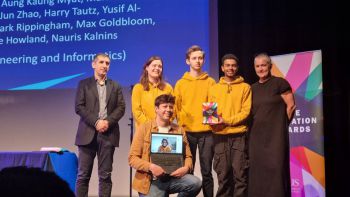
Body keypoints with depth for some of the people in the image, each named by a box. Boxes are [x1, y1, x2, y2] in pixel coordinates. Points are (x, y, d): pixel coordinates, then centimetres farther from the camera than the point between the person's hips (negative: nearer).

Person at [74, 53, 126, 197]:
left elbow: (121, 108, 6)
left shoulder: (115, 86, 16)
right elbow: (79, 107, -1)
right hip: (88, 133, -2)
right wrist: (96, 122, -12)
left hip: (108, 134, 2)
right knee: (83, 174, -2)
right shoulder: (84, 84, 9)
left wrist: (108, 121, -11)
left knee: (105, 175, 2)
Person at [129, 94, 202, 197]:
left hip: (173, 177, 3)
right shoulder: (144, 128, 2)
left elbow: (187, 156, 13)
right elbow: (132, 158, -2)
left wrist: (186, 168, -10)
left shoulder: (179, 130, 11)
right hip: (151, 180, -3)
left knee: (196, 183, -25)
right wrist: (150, 167, -19)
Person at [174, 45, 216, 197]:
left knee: (206, 171, 2)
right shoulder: (180, 83, 9)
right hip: (187, 132, 1)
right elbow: (177, 107, 6)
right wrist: (181, 124, -5)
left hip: (206, 132, 0)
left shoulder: (210, 82, 8)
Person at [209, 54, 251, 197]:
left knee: (240, 174, -3)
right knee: (223, 174, 5)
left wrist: (227, 121, -15)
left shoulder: (245, 87, 5)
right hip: (220, 136, 2)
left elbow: (246, 111, -4)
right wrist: (213, 121, -10)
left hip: (239, 136, -2)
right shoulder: (214, 89, 14)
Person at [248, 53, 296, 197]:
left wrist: (281, 124, 1)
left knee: (276, 168, -5)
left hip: (276, 134, -5)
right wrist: (258, 124, 9)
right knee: (258, 170, 6)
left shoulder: (280, 83, -5)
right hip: (257, 135, 6)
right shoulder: (253, 88, 12)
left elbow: (291, 105, -4)